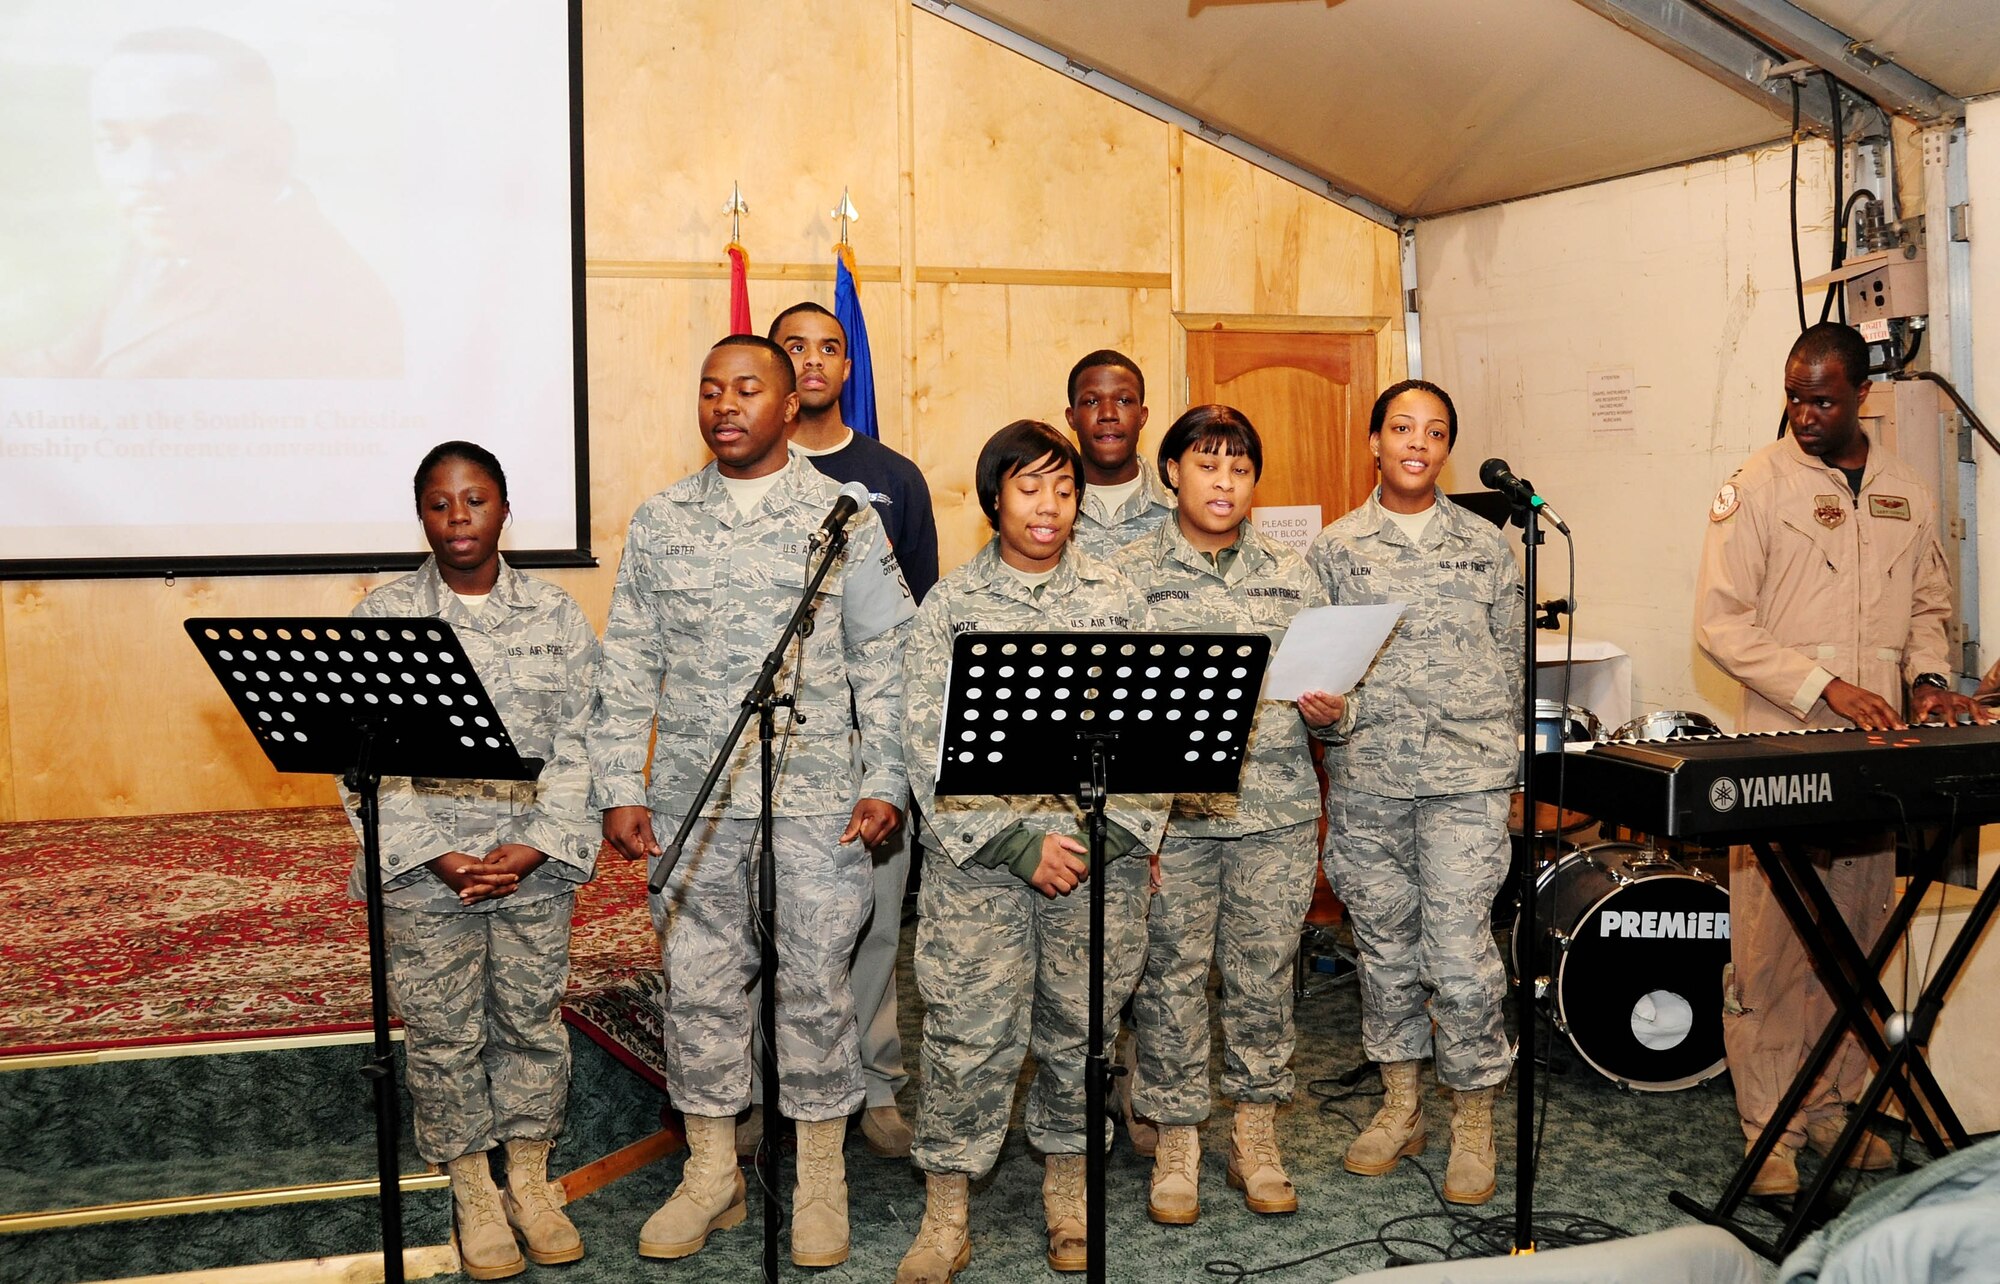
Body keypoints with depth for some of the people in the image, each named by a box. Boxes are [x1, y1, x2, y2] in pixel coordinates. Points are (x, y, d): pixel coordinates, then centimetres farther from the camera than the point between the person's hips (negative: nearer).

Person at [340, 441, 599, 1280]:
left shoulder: (556, 614, 3)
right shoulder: (382, 615, 0)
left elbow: (578, 745, 1)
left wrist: (531, 848, -11)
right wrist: (436, 856, -12)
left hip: (534, 864, 1)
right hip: (423, 866, -1)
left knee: (532, 1018, 10)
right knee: (442, 1032, 6)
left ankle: (530, 1179, 27)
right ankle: (473, 1191, 23)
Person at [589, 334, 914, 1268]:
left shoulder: (845, 518, 1)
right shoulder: (659, 523, 7)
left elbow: (886, 662, 1)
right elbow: (627, 666, 8)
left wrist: (885, 782, -5)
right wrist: (620, 788, 2)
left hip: (817, 791, -2)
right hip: (692, 791, 2)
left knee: (815, 981, 4)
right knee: (698, 981, 9)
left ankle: (821, 1181, 20)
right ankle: (711, 1174, 25)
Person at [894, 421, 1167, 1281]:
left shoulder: (1118, 599, 8)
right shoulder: (950, 604, 2)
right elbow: (927, 742, -4)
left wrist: (1114, 830, -7)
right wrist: (1017, 841, -11)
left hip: (1100, 856, 2)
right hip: (979, 857, -2)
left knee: (1082, 1027, 10)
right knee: (971, 1032, -2)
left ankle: (1068, 1190, 29)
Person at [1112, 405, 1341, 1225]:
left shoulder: (1291, 575, 11)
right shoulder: (1129, 574, 2)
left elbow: (1330, 681, 14)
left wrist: (1331, 708, -9)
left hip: (1277, 808, 2)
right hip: (1170, 812, -2)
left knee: (1265, 973, 8)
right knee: (1171, 975, 3)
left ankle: (1256, 1136, 23)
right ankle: (1176, 1142, 17)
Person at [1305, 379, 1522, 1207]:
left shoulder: (1485, 544, 9)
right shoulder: (1336, 548, 8)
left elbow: (1512, 656, 13)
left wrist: (1496, 750, 9)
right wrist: (1315, 705, -13)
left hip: (1467, 773, -1)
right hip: (1367, 775, 1)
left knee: (1460, 950, -6)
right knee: (1384, 944, 10)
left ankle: (1473, 1120, 10)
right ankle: (1400, 1105, 26)